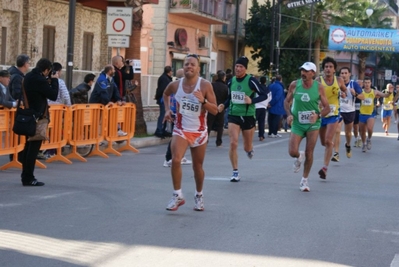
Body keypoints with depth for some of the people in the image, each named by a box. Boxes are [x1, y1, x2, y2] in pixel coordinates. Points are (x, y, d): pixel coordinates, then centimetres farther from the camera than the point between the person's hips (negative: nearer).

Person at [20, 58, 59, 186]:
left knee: (29, 145, 16)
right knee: (34, 147, -3)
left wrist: (48, 81, 3)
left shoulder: (29, 76, 7)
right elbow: (53, 95, -17)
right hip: (37, 117, -9)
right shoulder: (39, 80, -21)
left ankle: (25, 175, 22)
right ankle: (28, 178, -1)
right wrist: (54, 80, -6)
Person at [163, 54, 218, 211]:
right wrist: (167, 110, 8)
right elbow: (166, 94, 21)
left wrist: (203, 101, -29)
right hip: (181, 130, 1)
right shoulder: (175, 85, -4)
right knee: (175, 160, -21)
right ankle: (177, 195, -9)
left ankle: (199, 196, 33)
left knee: (197, 166, 11)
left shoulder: (205, 85, -12)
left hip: (199, 132, -1)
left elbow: (215, 110, -13)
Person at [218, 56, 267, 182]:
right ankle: (235, 172, -1)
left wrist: (252, 101, -27)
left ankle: (250, 149, 50)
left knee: (247, 148, 10)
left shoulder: (251, 81, -12)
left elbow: (264, 95, -11)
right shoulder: (231, 81, 3)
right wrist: (224, 105, -2)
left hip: (248, 116, -3)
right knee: (233, 143, -13)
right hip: (233, 115, 3)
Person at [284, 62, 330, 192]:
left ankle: (305, 180, 18)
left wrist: (318, 115, -23)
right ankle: (299, 157, 27)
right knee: (292, 152, -12)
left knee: (309, 153, -1)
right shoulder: (294, 85, -6)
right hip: (297, 124, 1)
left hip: (313, 124, -1)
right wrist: (289, 114, -9)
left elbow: (327, 108, -4)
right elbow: (287, 101, 8)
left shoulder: (319, 87, -8)